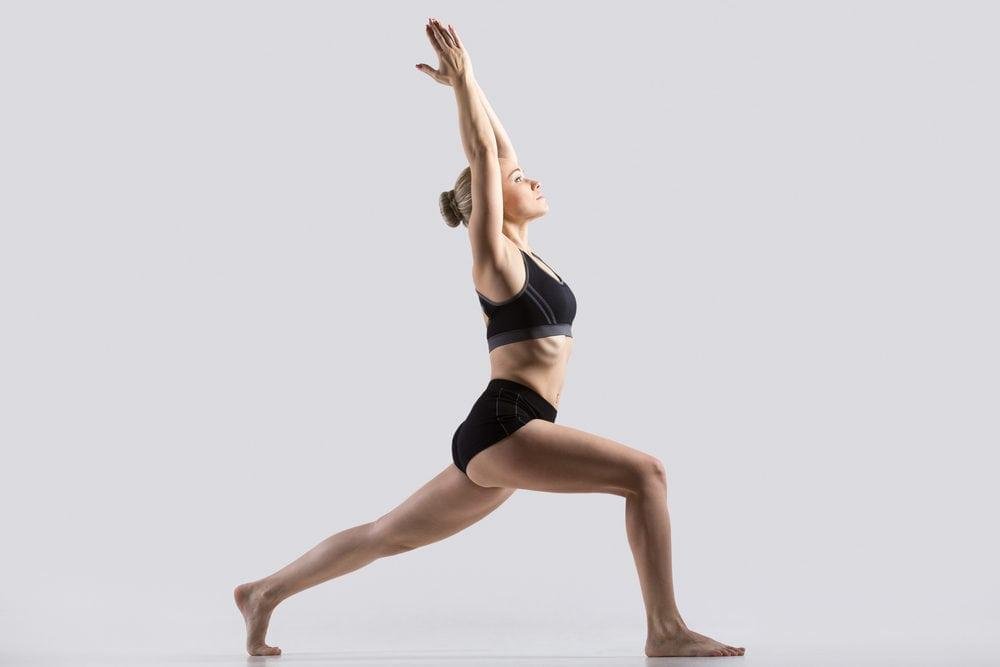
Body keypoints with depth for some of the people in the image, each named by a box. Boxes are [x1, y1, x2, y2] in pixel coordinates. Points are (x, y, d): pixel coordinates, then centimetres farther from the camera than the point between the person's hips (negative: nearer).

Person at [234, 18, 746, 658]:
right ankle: (667, 629, -12)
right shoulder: (494, 253, -5)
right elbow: (484, 156, -9)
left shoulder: (521, 251, 17)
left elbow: (501, 153, 23)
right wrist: (463, 80, -3)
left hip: (498, 435, 9)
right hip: (504, 426, -9)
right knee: (645, 472, -14)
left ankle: (265, 592, 23)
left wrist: (468, 85, 24)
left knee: (387, 535, 15)